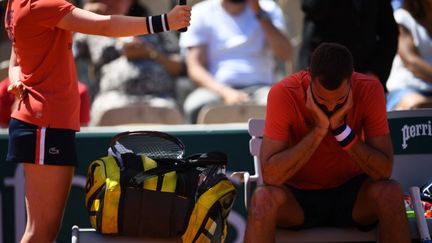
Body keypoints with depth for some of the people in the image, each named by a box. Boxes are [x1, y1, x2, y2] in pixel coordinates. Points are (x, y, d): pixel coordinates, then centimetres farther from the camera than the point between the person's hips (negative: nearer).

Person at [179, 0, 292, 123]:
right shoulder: (200, 14, 5)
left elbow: (285, 54, -3)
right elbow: (195, 68, -3)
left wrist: (259, 12, -7)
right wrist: (226, 92, -21)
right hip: (217, 89, -1)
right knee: (197, 106, -35)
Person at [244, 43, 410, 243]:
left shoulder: (369, 90, -15)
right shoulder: (283, 94, -20)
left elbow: (383, 171, -19)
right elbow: (270, 175, -27)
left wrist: (341, 128, -29)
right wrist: (318, 130, -31)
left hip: (350, 193, 1)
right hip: (298, 195, -1)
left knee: (391, 193, -30)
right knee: (264, 198, -34)